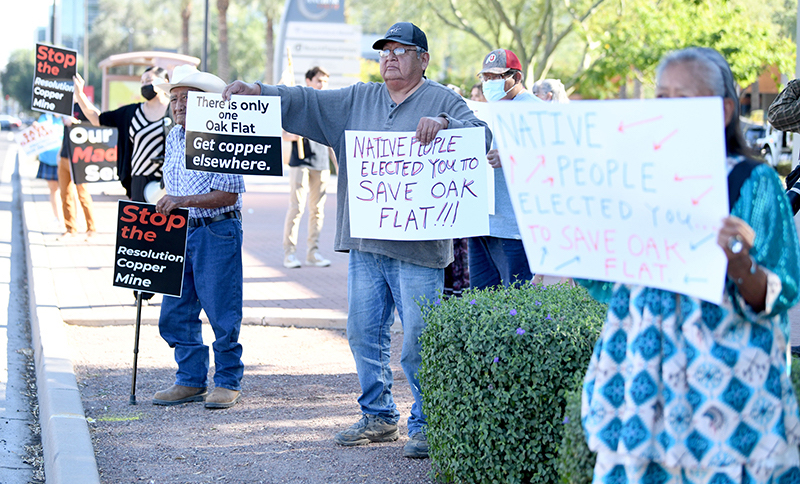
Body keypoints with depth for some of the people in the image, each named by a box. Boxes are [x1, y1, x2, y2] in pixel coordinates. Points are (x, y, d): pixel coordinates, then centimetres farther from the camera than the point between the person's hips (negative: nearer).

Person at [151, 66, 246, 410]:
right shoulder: (173, 138, 13)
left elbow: (228, 194, -16)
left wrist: (183, 201, -21)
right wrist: (165, 207, 10)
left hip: (217, 232, -8)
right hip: (179, 233, 8)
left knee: (221, 311, -2)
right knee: (175, 312, 8)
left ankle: (227, 382, 9)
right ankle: (190, 380, 18)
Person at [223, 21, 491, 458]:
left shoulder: (443, 101, 2)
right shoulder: (358, 100, 17)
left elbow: (480, 134, -12)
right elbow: (306, 102, 11)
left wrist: (443, 124, -30)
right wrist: (257, 92, -2)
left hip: (418, 245, -5)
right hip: (364, 242, 6)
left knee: (418, 341, -5)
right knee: (364, 333, 10)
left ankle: (426, 425, 6)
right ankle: (378, 417, 23)